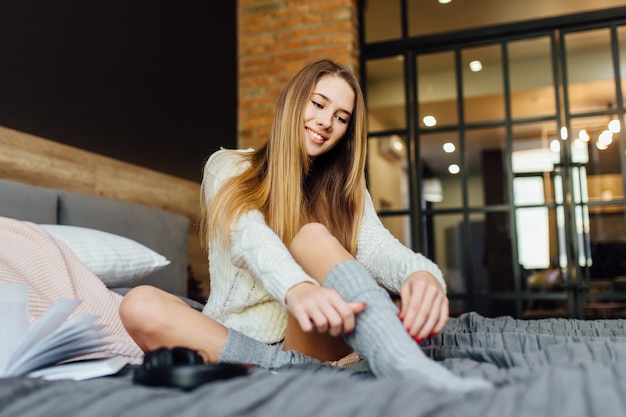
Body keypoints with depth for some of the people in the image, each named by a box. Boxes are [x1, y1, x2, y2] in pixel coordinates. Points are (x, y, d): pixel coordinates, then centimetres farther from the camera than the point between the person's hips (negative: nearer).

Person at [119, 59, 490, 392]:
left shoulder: (345, 190, 11)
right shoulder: (228, 168, 2)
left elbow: (378, 246, -10)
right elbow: (250, 239, -20)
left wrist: (421, 272, -36)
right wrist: (297, 289, -43)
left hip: (310, 338, 1)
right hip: (233, 336, 0)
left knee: (313, 236, -27)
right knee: (140, 306, -29)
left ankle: (408, 367, -48)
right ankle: (302, 368, -31)